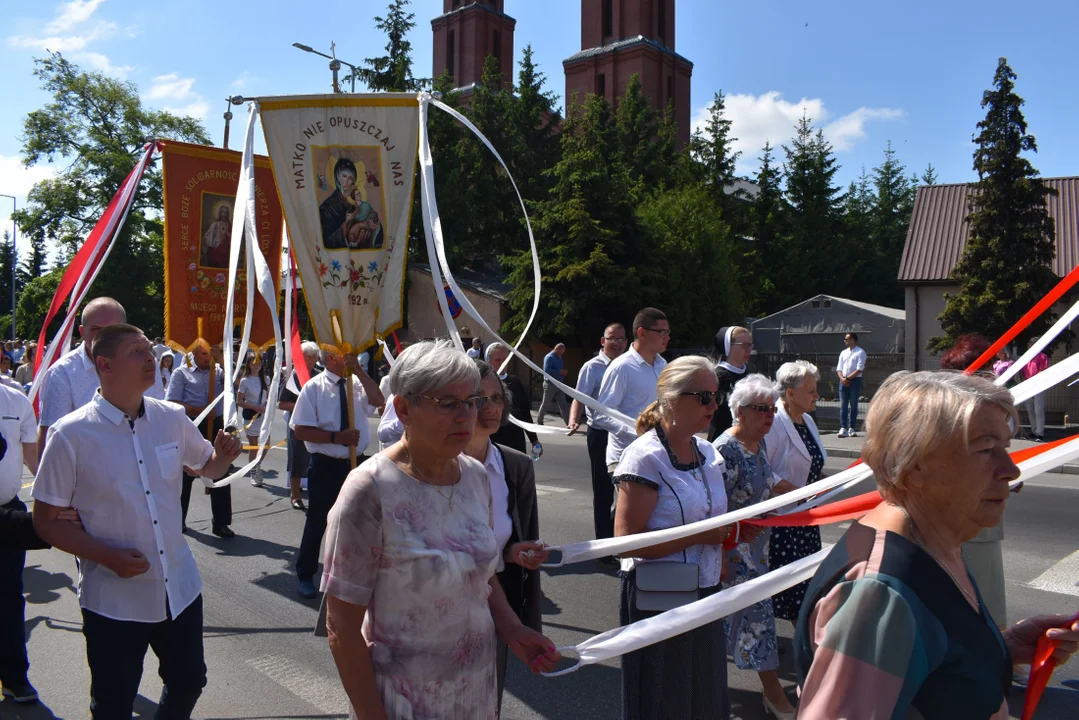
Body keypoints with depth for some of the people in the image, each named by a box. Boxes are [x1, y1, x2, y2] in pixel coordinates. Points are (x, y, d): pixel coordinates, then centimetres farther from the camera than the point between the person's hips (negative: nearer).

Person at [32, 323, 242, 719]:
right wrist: (108, 557, -21)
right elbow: (46, 520, -8)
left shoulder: (172, 419, -1)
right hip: (113, 600, -4)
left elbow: (208, 466, 16)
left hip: (180, 587, 4)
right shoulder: (71, 435, -14)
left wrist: (224, 455, -8)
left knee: (188, 684, 20)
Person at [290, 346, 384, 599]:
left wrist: (359, 371, -21)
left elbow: (378, 401, -16)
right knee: (318, 522, 8)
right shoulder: (314, 387, -10)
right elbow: (301, 430, -13)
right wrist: (336, 437, -21)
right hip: (326, 466, -4)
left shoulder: (357, 383, 1)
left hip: (357, 462, 4)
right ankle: (305, 575, 26)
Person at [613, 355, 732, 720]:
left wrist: (731, 530, 4)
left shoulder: (707, 453, 7)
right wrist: (701, 537, -21)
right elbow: (627, 540, -23)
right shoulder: (645, 457, -17)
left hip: (705, 594, 7)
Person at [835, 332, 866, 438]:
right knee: (843, 405, -1)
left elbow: (859, 369, -10)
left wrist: (848, 378, -14)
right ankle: (843, 428, -2)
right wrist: (842, 378, -7)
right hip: (843, 381, 5)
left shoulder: (860, 352, -1)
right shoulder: (843, 353, 16)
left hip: (855, 380, -5)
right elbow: (839, 368, 12)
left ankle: (852, 429, 6)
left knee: (853, 405, 1)